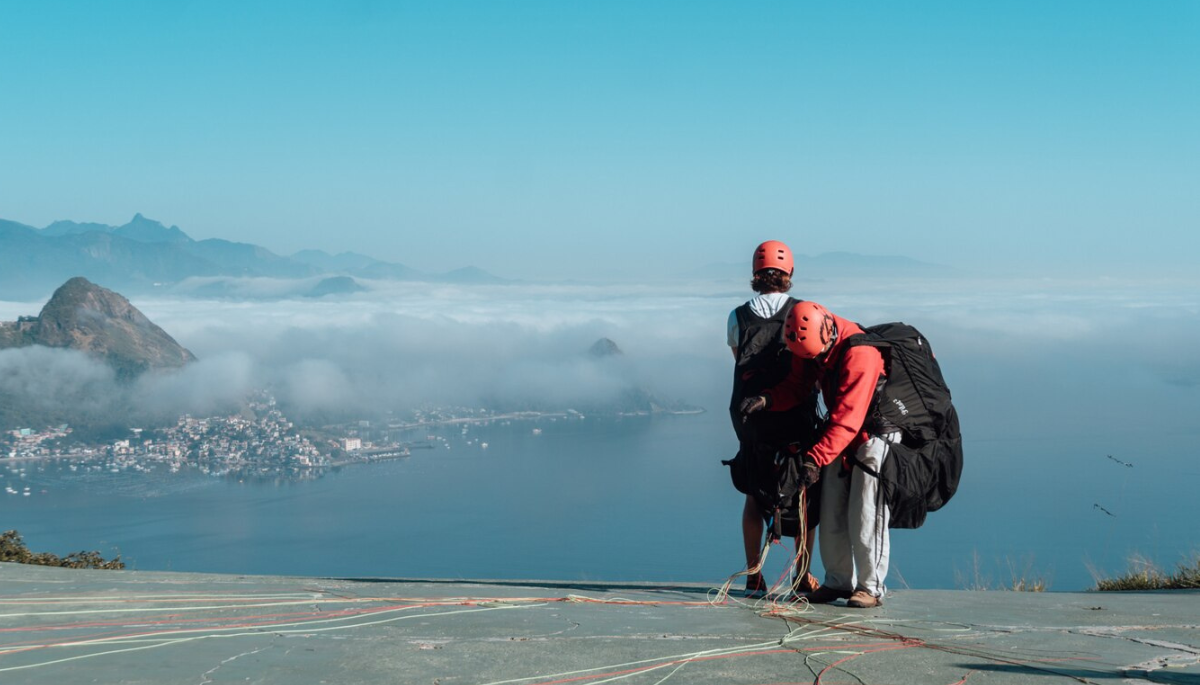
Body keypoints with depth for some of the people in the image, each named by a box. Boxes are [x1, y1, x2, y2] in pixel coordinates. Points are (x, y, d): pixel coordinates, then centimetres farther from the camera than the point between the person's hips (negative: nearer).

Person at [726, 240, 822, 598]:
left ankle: (753, 577, 11)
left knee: (754, 495, 13)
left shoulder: (738, 317, 2)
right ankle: (802, 576, 11)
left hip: (751, 418, 2)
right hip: (796, 418, -2)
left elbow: (739, 361, 6)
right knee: (805, 495, 11)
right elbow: (817, 370, -5)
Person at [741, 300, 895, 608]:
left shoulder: (859, 353, -29)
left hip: (874, 435, -8)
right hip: (841, 435, 8)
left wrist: (817, 456, -37)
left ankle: (871, 587, 2)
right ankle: (839, 582, 18)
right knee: (831, 515, 7)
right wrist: (768, 398, -17)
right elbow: (799, 385, 4)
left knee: (864, 516, -9)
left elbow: (847, 417, -33)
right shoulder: (816, 348, -2)